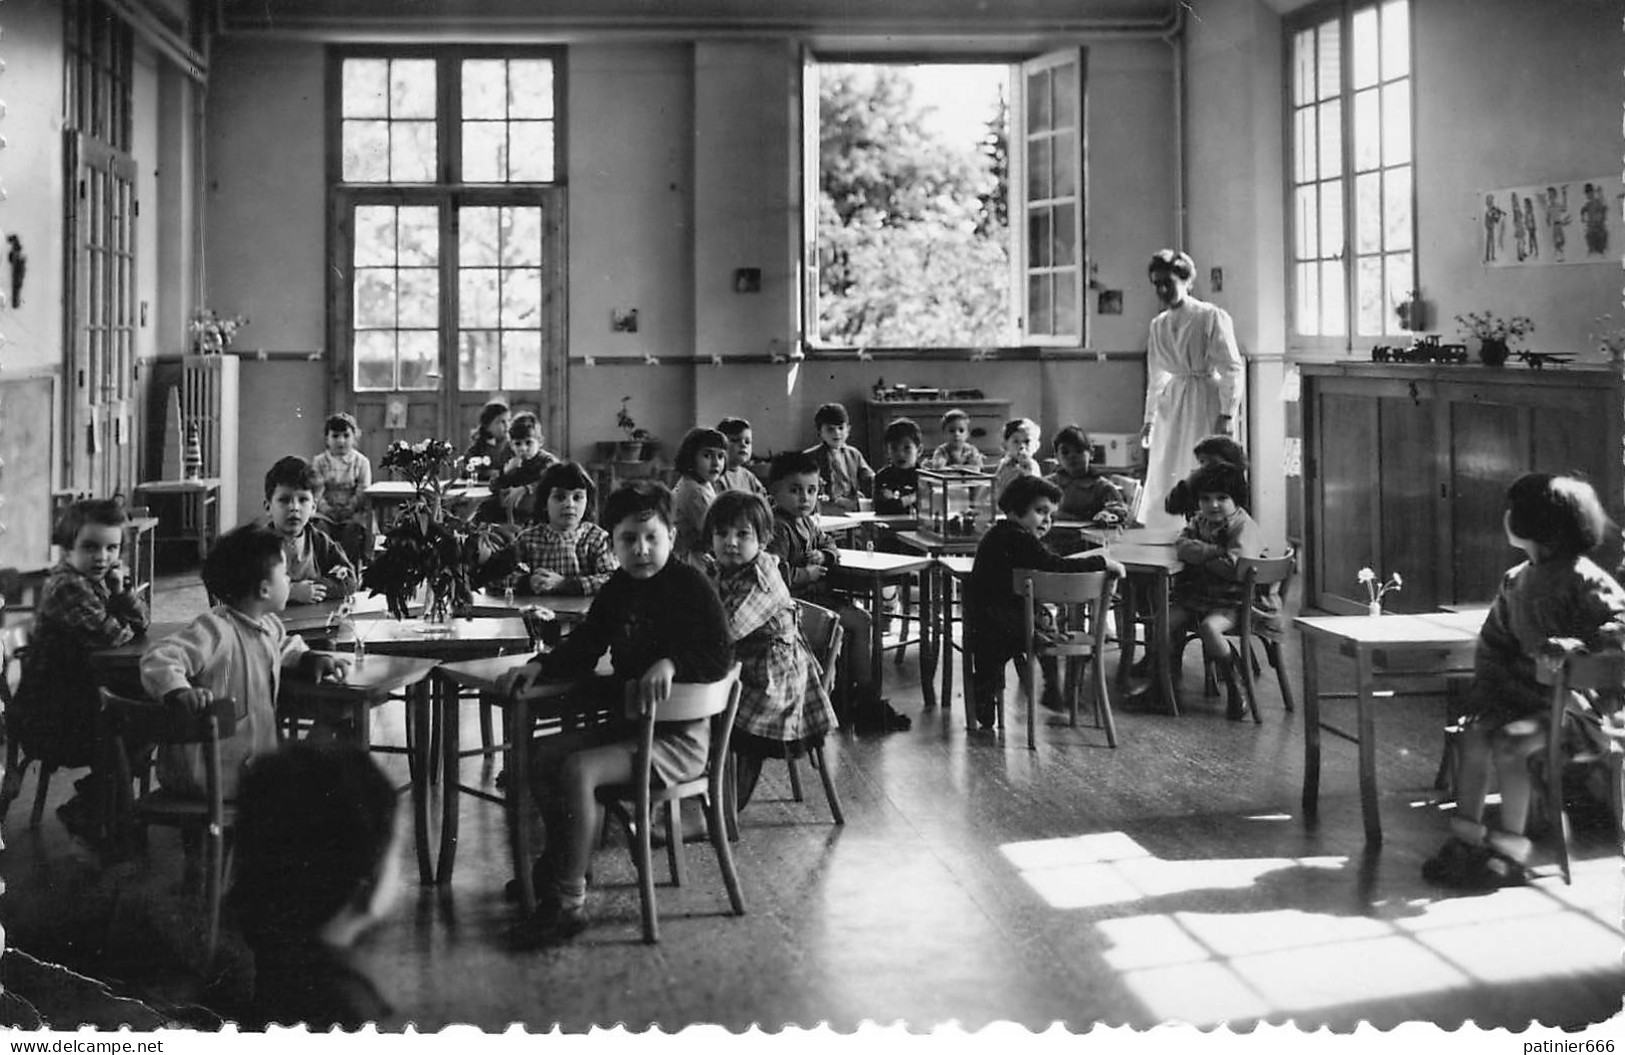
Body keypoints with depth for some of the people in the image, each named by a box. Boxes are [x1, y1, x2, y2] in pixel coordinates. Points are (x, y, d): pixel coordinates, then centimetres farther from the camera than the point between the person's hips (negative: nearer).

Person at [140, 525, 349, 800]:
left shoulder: (269, 626, 8)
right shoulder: (214, 630, -21)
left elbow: (285, 647, 31)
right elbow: (158, 659, -30)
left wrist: (311, 660, 12)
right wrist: (181, 692, -48)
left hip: (256, 756, 9)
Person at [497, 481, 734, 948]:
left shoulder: (690, 585, -12)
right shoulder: (617, 591, 10)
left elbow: (720, 657, -20)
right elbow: (583, 649, 16)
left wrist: (671, 663, -35)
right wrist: (540, 665, -1)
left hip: (679, 736, -8)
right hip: (627, 723, 9)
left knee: (577, 770, -24)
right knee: (542, 755, 3)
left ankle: (568, 901, -17)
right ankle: (561, 864, 18)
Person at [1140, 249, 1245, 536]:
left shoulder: (1212, 317, -7)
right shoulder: (1158, 325, 11)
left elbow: (1233, 370, -9)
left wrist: (1227, 414, -15)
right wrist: (1150, 417, 18)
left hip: (1207, 401, -6)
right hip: (1172, 406, 6)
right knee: (1164, 478, 4)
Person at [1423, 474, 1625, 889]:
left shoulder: (1582, 579, -13)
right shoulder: (1516, 581, 11)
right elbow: (1492, 642, 18)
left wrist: (1577, 644, -37)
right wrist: (1486, 688, 5)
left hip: (1575, 701, -7)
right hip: (1525, 691, 7)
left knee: (1508, 742, -27)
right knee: (1472, 730, -16)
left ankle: (1510, 849, -17)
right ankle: (1466, 836, -9)